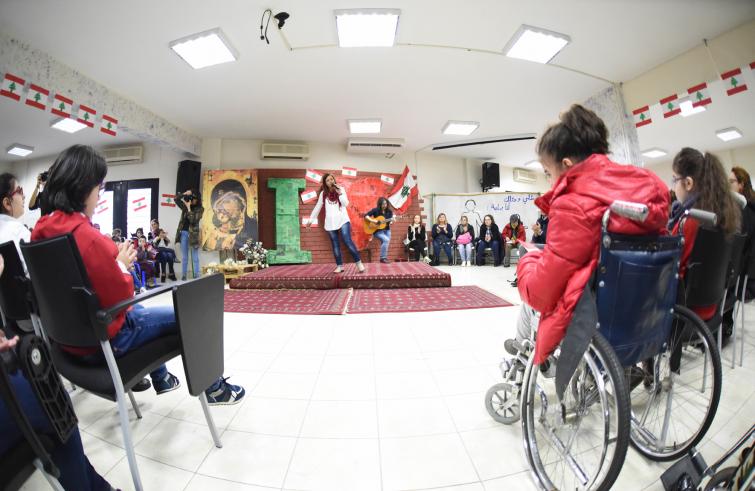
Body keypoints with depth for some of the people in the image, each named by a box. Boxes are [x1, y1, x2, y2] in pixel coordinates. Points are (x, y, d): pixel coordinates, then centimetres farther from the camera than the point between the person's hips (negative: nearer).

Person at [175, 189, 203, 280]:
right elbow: (175, 199, 8)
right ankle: (183, 276, 15)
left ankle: (196, 276, 7)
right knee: (184, 257, 9)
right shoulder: (185, 206, 8)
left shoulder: (200, 209, -4)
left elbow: (193, 220, -15)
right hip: (184, 233, 4)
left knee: (195, 257, 2)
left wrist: (189, 208, -15)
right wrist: (184, 194, -4)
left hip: (193, 234, -4)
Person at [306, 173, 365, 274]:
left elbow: (346, 204, -4)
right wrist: (311, 219, 14)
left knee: (348, 242, -13)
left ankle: (359, 263, -7)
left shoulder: (340, 189, 4)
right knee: (335, 245, 5)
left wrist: (339, 193, -15)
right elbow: (317, 207, 13)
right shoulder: (323, 193, 7)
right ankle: (340, 266, 13)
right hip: (330, 222, 3)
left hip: (343, 220, -2)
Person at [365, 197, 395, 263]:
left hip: (386, 230, 5)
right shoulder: (375, 210, -8)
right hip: (377, 230, -5)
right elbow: (366, 216, -10)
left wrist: (392, 221, -23)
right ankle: (382, 258, -15)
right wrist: (373, 221, -22)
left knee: (386, 243, -6)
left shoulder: (389, 211, 2)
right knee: (386, 240, -25)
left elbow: (390, 221, 0)